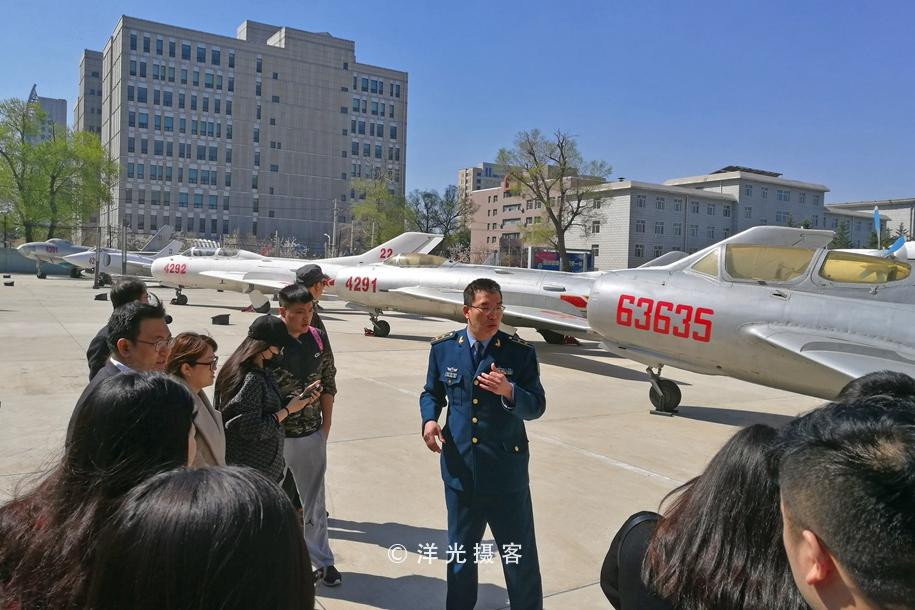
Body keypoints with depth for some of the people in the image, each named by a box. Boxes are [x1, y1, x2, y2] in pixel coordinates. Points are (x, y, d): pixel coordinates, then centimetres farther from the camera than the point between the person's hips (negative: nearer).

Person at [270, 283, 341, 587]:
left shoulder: (318, 338, 0)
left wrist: (326, 421, 6)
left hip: (313, 434, 4)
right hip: (278, 435, -4)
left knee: (314, 499, 16)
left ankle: (322, 560, 30)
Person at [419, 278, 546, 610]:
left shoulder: (520, 352, -8)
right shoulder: (443, 348, 0)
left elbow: (536, 406, -7)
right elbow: (432, 393, 11)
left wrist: (508, 391, -27)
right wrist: (429, 419, -10)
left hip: (506, 471, -2)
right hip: (460, 468, 2)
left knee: (521, 557, 11)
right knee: (460, 553, 21)